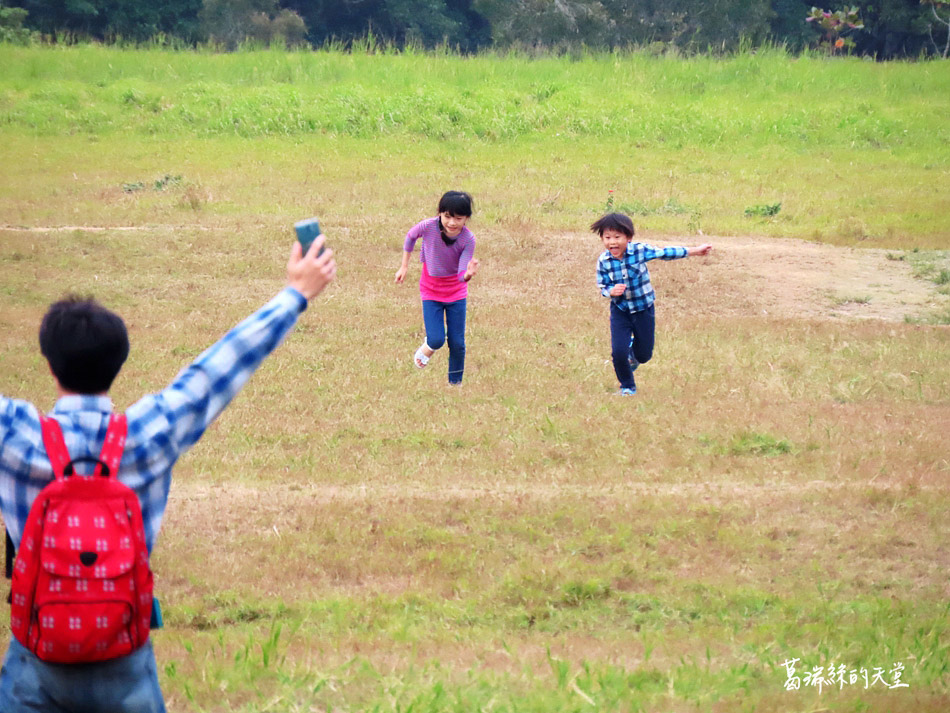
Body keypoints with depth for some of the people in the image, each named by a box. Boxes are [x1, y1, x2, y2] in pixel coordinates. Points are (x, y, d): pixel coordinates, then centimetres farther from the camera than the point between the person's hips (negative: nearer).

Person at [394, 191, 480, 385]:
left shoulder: (468, 239, -23)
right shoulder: (428, 227, -24)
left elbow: (462, 276, -23)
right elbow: (410, 236, 0)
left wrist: (468, 274, -48)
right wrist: (404, 266, 6)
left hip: (456, 292, 0)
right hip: (431, 291, 0)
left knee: (457, 343, 1)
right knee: (436, 339, -12)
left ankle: (455, 383, 21)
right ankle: (424, 352, 24)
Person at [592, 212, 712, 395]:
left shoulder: (640, 250, -17)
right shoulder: (603, 261, -13)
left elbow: (666, 253, -8)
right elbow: (602, 287, -3)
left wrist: (695, 251, -4)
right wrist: (612, 291, -27)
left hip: (644, 310, 0)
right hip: (620, 311, 0)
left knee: (644, 355, 9)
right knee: (618, 352, -13)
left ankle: (632, 354, 48)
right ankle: (627, 387, 15)